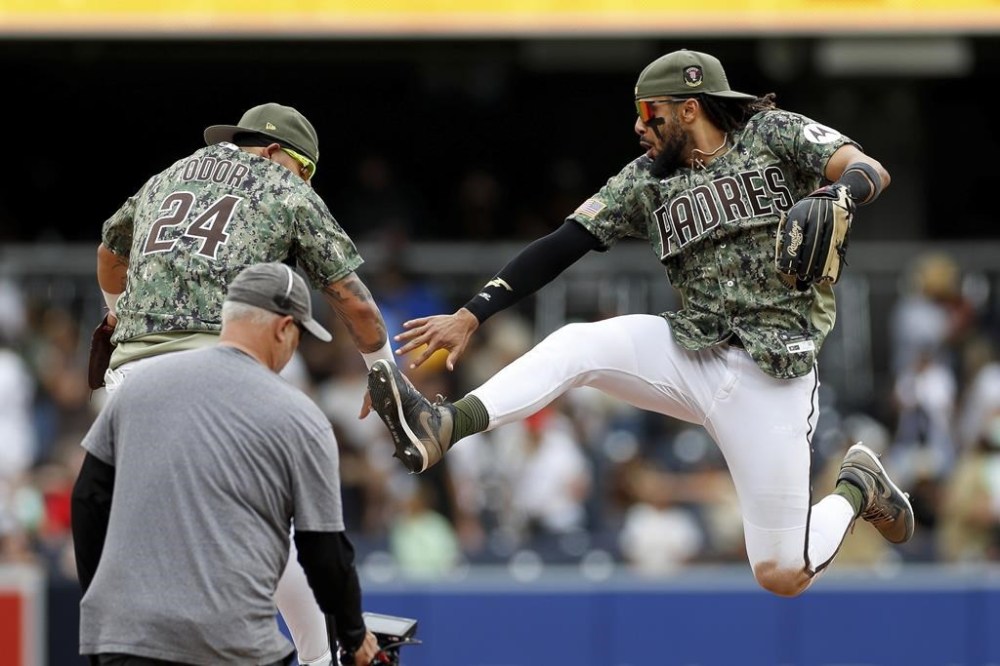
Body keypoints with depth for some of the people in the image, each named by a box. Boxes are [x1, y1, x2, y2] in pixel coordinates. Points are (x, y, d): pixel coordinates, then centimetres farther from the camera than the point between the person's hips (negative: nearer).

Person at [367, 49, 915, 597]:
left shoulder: (774, 135, -4)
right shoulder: (646, 181, 7)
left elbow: (872, 172, -16)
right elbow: (562, 246, 2)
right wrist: (470, 316, -5)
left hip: (769, 379, -4)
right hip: (690, 358, 5)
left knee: (781, 576, -5)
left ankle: (857, 489, 24)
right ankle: (443, 427, -37)